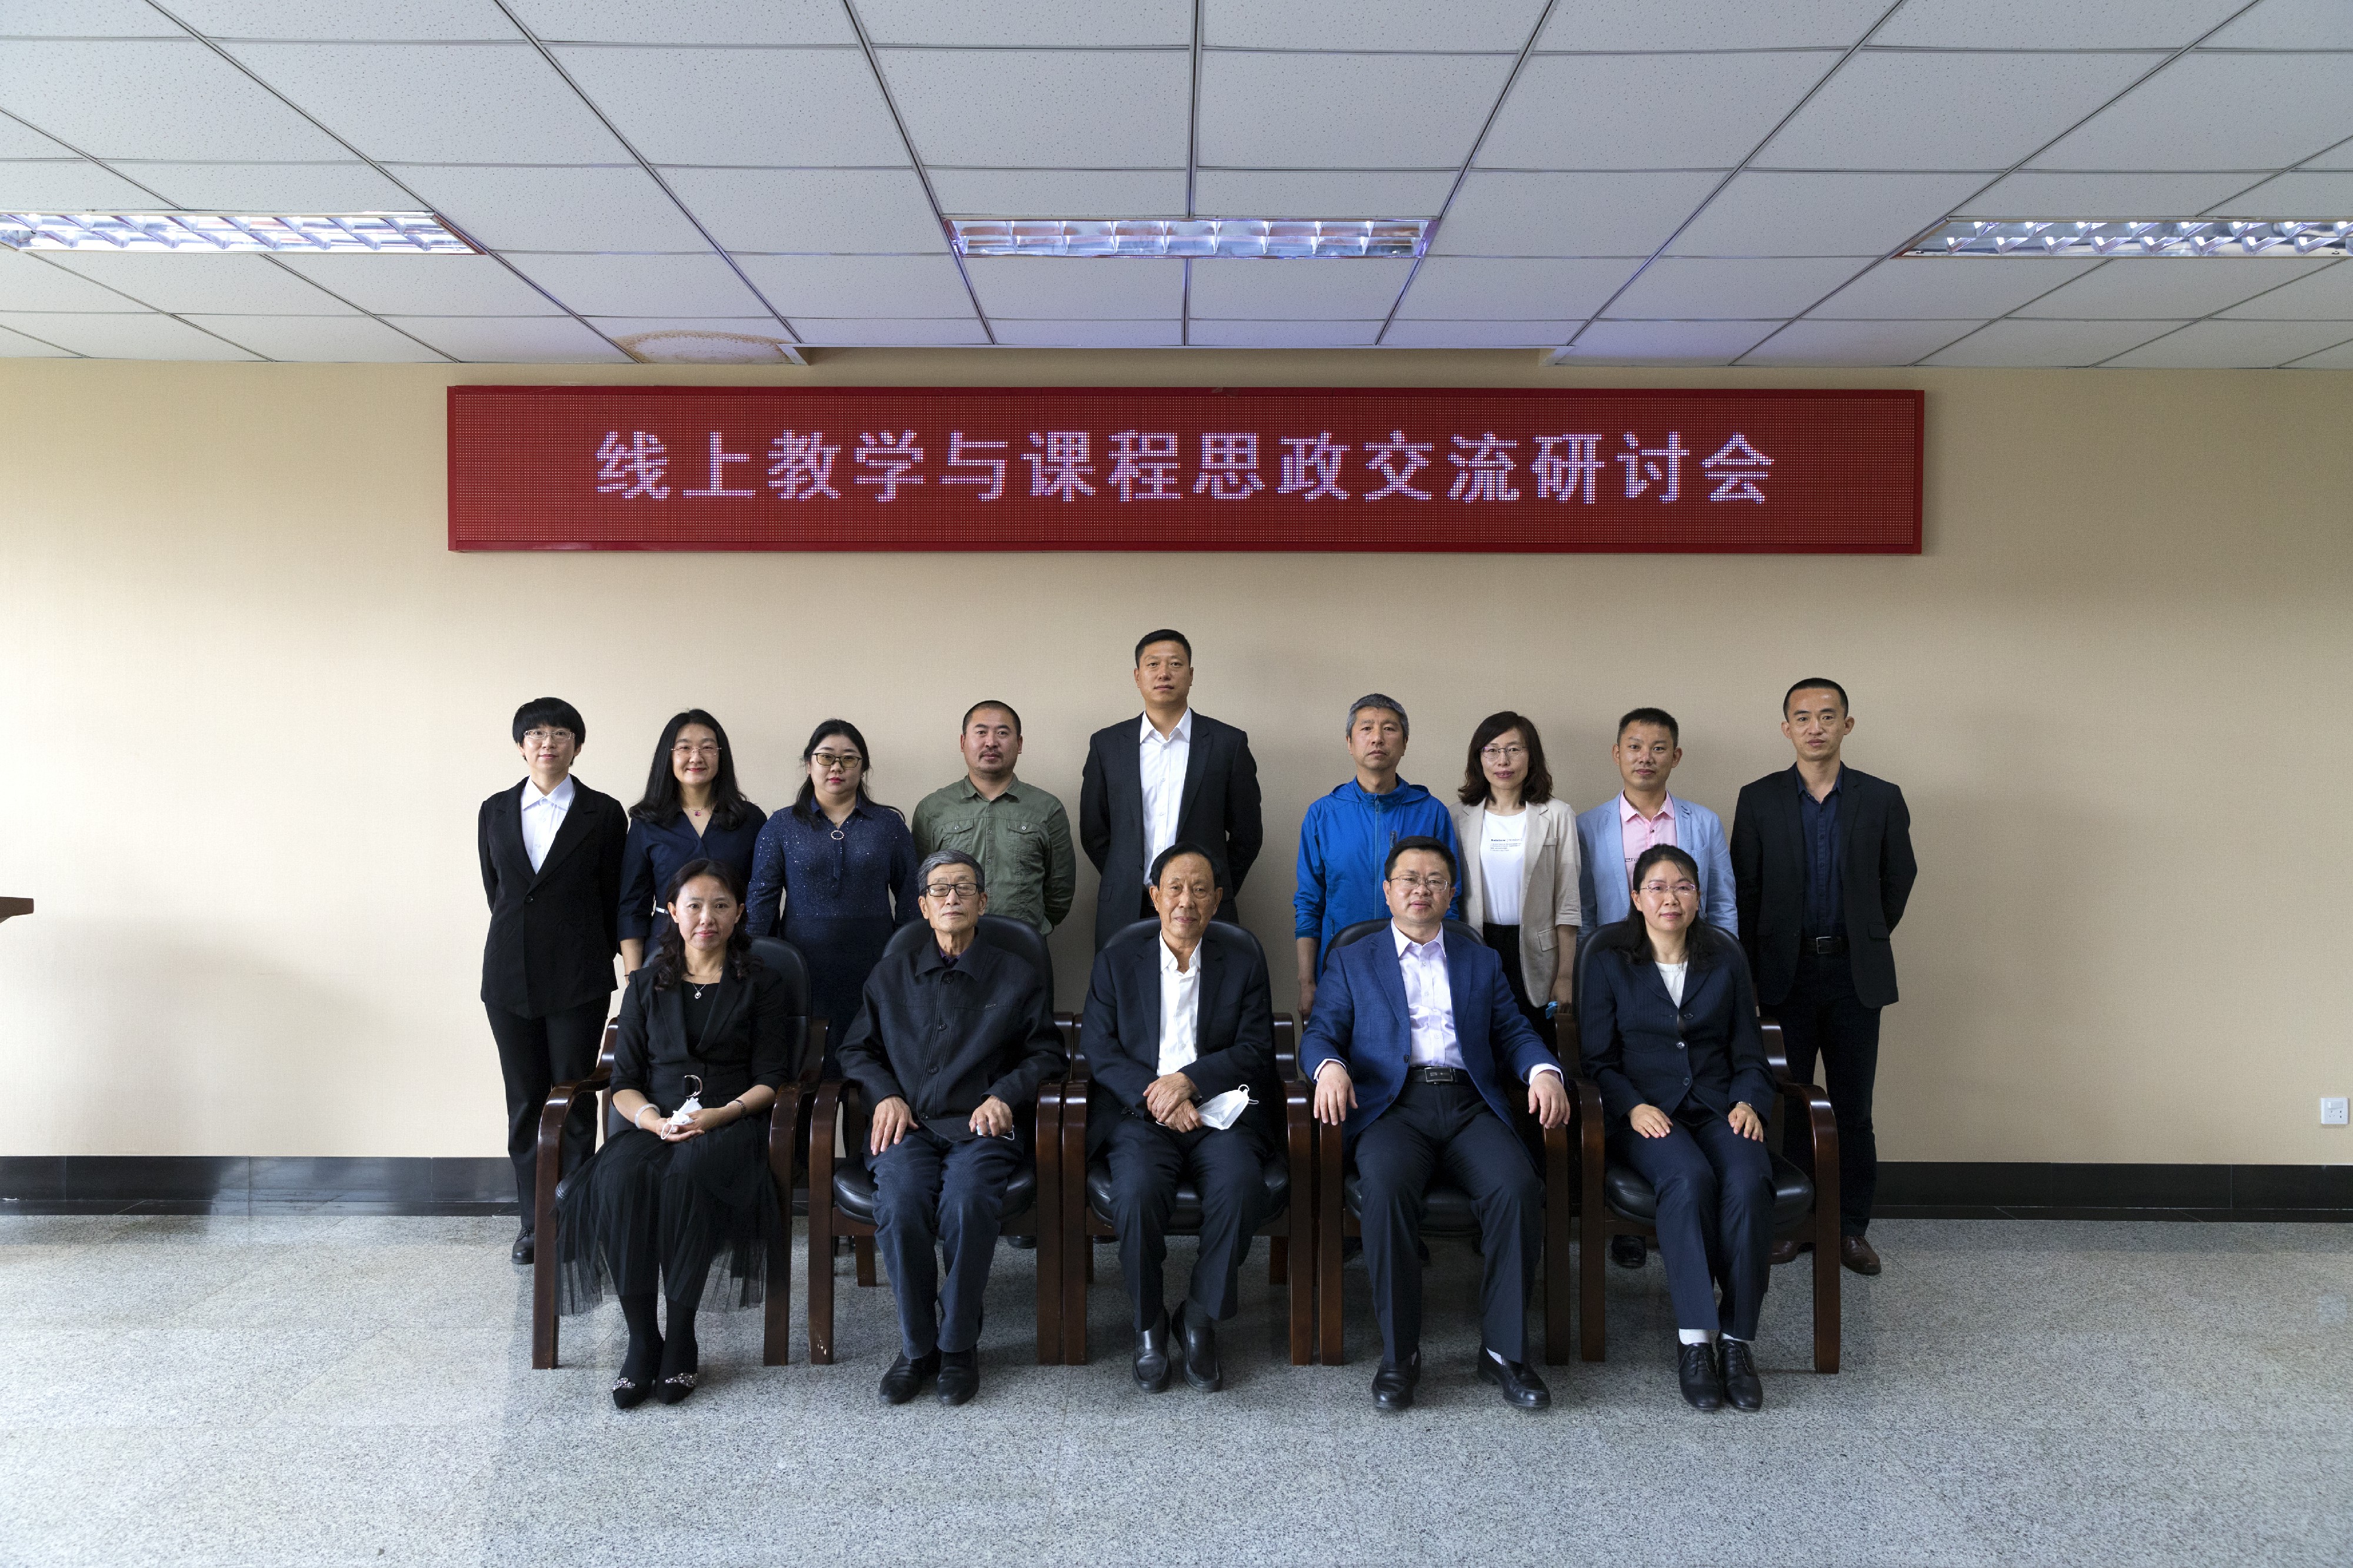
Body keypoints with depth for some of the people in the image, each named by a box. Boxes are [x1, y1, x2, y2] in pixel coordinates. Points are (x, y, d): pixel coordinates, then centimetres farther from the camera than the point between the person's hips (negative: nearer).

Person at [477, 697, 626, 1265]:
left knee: (575, 1103, -1)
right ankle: (534, 1221, 17)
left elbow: (613, 900, 3)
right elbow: (494, 889, 15)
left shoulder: (603, 813, -1)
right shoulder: (496, 811, 8)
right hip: (510, 976, 3)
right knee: (525, 1103, 8)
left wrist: (590, 957, 7)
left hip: (578, 978, -3)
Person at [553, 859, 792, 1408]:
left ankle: (681, 1341, -26)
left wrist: (721, 1115, -14)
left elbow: (771, 1078, 4)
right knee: (619, 1179, -33)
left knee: (686, 1177, -37)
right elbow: (624, 1083, 12)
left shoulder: (762, 984, 11)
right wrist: (653, 1118, -10)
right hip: (655, 1124, 2)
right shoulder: (647, 985, 17)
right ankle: (641, 1340, -26)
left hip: (730, 1125, -2)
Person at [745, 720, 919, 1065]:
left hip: (871, 967, 0)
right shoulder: (781, 826, 8)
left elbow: (909, 901, 8)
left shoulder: (889, 825, 8)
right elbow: (762, 899, 5)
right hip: (803, 966, 0)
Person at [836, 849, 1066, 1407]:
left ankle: (957, 1345, -15)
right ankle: (916, 1346, -14)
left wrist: (1004, 1094, -3)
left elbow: (1045, 1053, 15)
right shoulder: (891, 975, 22)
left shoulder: (1018, 978, 17)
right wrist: (886, 1093, 1)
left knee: (968, 1204, -34)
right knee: (901, 1205, -32)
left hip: (980, 1126, -1)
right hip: (908, 1125, 2)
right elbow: (856, 1050, 22)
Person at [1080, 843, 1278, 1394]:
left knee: (1241, 1189, -30)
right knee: (1137, 1193, -30)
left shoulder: (1244, 957, 7)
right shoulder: (1118, 958, 7)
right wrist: (1156, 1098, -13)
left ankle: (1200, 1318, -6)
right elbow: (1100, 1049, 2)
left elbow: (1256, 1049, 2)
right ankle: (1149, 1324, -6)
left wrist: (1189, 1080, -13)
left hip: (1219, 1112, 1)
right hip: (1140, 1111, 0)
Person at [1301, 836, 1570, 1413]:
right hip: (1392, 1105, -2)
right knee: (1387, 1188, -34)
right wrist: (1330, 1066, -15)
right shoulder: (1352, 962, 19)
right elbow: (1320, 1033, 9)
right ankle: (1399, 1353, -21)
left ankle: (1503, 1348, -16)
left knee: (1518, 1187, -29)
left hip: (1469, 1104, 2)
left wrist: (1543, 1071, -6)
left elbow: (1514, 1032, 16)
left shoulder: (1482, 962, 25)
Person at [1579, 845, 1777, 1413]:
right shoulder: (1610, 959, 7)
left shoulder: (1725, 958, 14)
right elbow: (1597, 1057, 5)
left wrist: (1748, 1102, -4)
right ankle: (1694, 1342, -31)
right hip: (1646, 1111, -2)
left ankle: (1738, 1340, -23)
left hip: (1718, 1107, 2)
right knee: (1689, 1179, -35)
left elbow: (1748, 1053, 16)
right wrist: (1633, 1106, -12)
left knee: (1749, 1182, -31)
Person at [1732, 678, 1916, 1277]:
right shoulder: (1758, 800, 0)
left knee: (1853, 1108, 5)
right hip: (1784, 972, 0)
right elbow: (1743, 890, 3)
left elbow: (1899, 877, 13)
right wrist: (1753, 970, 3)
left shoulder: (1881, 799, 1)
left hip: (1854, 973, 0)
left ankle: (1852, 1227, 16)